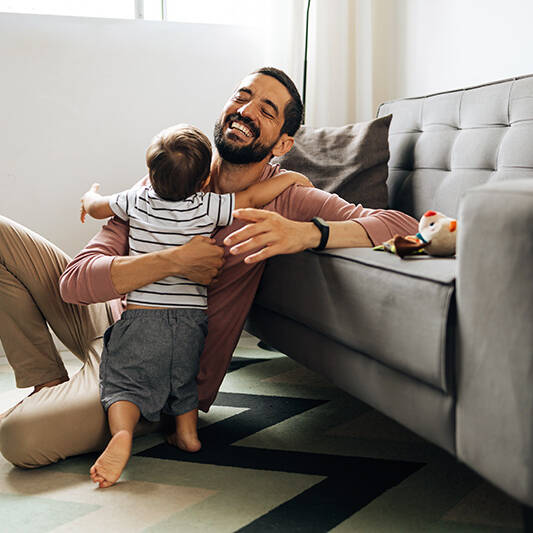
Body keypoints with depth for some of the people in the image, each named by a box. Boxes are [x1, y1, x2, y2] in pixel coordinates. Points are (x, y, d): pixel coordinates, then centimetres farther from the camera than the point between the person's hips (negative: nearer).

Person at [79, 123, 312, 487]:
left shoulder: (136, 203, 1)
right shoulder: (208, 209, -7)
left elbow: (94, 207, 17)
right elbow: (254, 197, -9)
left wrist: (91, 195, 41)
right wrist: (293, 177, 8)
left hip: (141, 317, -1)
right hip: (191, 320, 1)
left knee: (125, 383, 1)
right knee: (183, 377, 27)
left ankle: (122, 433, -23)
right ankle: (187, 432, 23)